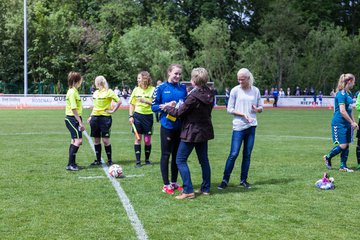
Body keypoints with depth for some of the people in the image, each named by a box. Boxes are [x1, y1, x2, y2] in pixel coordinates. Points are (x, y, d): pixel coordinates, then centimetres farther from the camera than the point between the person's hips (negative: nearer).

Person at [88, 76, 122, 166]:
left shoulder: (109, 92, -6)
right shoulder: (95, 93, 14)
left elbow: (119, 101, -9)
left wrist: (113, 111, -10)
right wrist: (91, 116, 19)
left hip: (105, 117, -6)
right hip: (95, 117, 6)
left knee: (105, 140, -6)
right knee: (96, 140, 7)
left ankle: (110, 160, 4)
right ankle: (98, 160, 14)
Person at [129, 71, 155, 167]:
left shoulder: (152, 90, -6)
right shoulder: (136, 89, 4)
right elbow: (132, 104, 10)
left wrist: (145, 101, -22)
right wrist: (130, 116, 1)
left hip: (148, 116, -2)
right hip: (137, 115, 2)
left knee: (147, 140, 4)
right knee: (137, 138, 2)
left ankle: (147, 159, 22)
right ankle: (138, 161, 7)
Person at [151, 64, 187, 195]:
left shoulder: (183, 88, 6)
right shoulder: (161, 88, -4)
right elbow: (154, 106, -3)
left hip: (180, 126, 4)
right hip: (167, 126, -4)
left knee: (177, 155, 13)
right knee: (166, 154, 4)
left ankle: (174, 182, 26)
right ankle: (166, 184, 13)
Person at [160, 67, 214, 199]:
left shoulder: (194, 96, -22)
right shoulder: (209, 94, 2)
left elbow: (180, 112, -15)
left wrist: (167, 107, 3)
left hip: (191, 132, -8)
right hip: (204, 130, 8)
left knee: (180, 160, -1)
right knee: (204, 160, 16)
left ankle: (188, 191, -5)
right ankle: (206, 188, 23)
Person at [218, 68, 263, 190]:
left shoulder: (255, 91, 5)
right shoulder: (235, 90, -3)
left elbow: (260, 107, 12)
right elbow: (230, 109, -3)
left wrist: (257, 109, -11)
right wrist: (243, 114, -16)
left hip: (251, 126, 3)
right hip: (239, 126, -3)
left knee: (247, 154, 8)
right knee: (233, 154, -7)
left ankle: (243, 180, 17)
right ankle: (225, 180, 2)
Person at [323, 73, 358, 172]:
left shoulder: (348, 93, 11)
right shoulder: (341, 94, -17)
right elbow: (342, 111, -21)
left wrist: (354, 122, 15)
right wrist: (352, 122, -15)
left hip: (347, 123, 9)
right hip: (339, 123, -9)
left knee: (347, 145, 7)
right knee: (342, 145, -9)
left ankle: (343, 166, 12)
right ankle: (327, 157, 12)